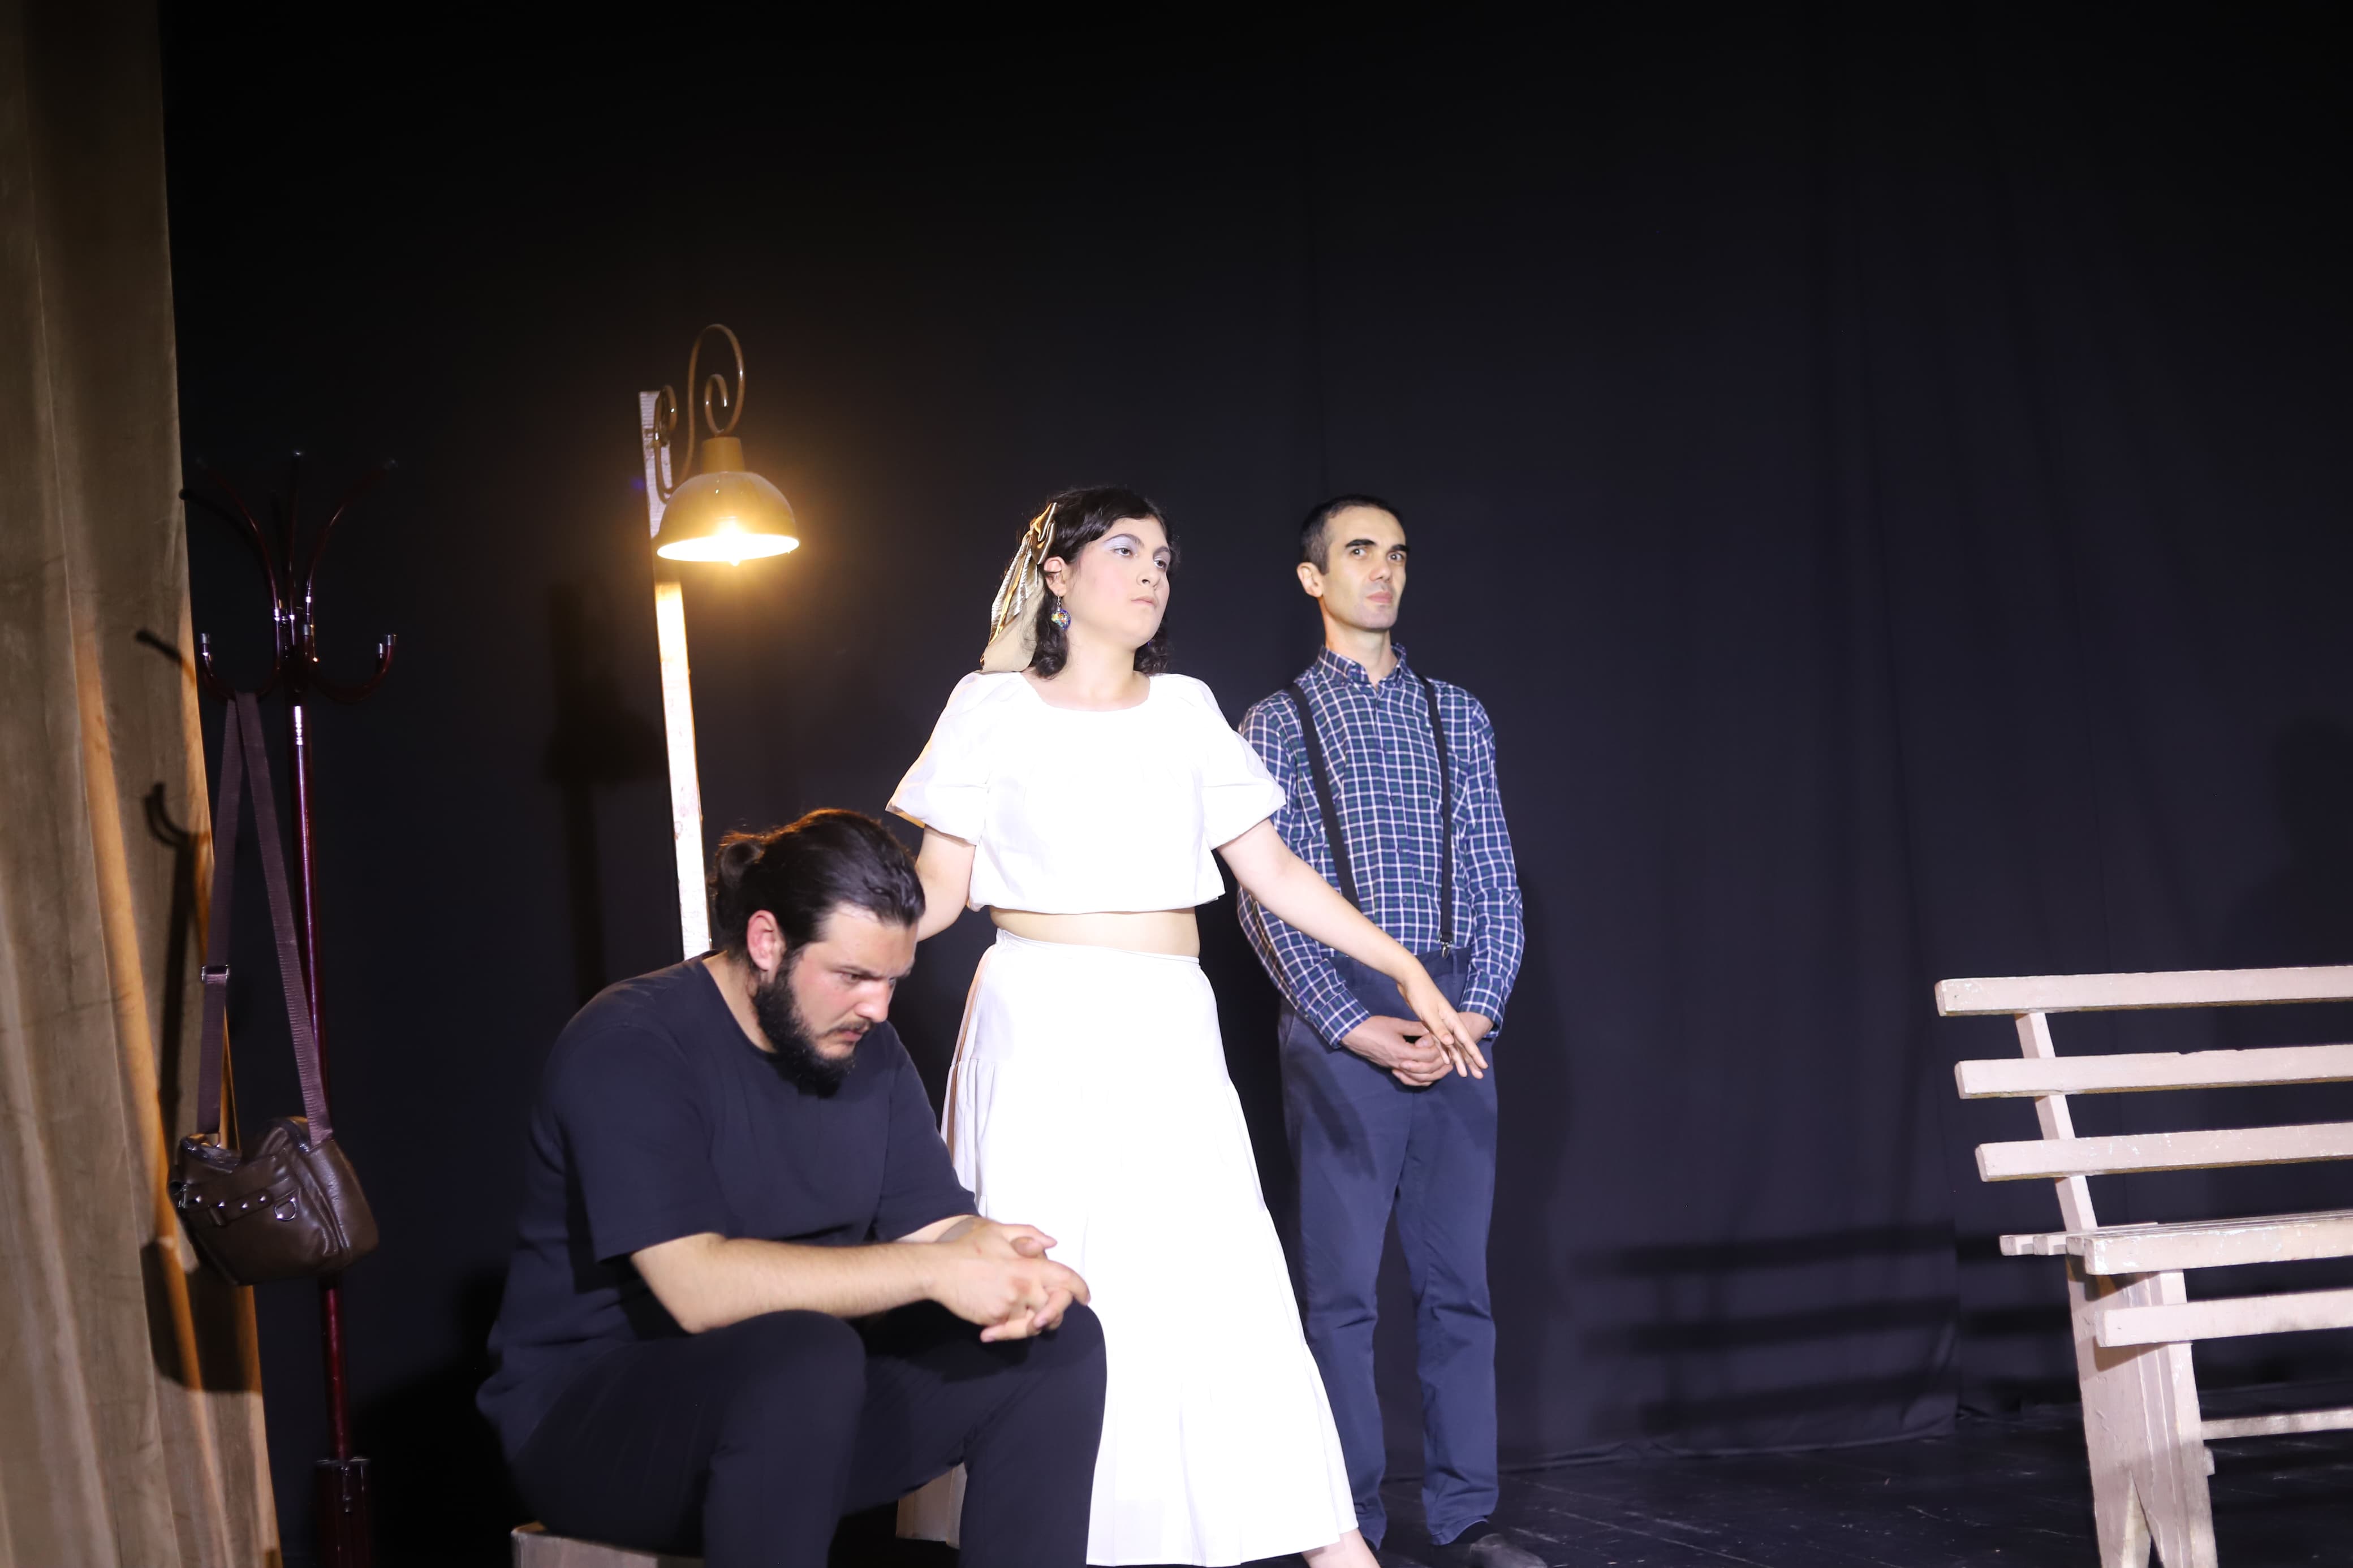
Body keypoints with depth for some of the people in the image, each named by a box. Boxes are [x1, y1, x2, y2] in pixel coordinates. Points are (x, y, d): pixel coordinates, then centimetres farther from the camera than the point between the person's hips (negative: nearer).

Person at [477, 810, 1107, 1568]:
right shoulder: (628, 1048, -17)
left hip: (802, 1403, 7)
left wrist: (997, 1256, -24)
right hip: (591, 1415, -7)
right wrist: (932, 1270, -31)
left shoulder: (866, 1048, 6)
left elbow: (936, 1227, 2)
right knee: (805, 1353, -38)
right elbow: (698, 1286, -29)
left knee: (1062, 1337, -9)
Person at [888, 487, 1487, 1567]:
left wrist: (1404, 968, 10)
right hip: (1042, 1031, -2)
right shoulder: (992, 709, 4)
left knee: (1227, 1280, -2)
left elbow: (1272, 872, 14)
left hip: (1168, 1034, 2)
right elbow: (938, 890, 1)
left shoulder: (1186, 710, 13)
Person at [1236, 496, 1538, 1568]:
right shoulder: (1279, 723, 4)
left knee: (1458, 1273, 5)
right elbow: (1265, 900, -3)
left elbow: (1494, 880, 10)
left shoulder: (1458, 717, 14)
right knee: (1342, 1279, -1)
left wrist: (1481, 1006, -5)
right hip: (1338, 1010, -3)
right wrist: (1353, 1026, -13)